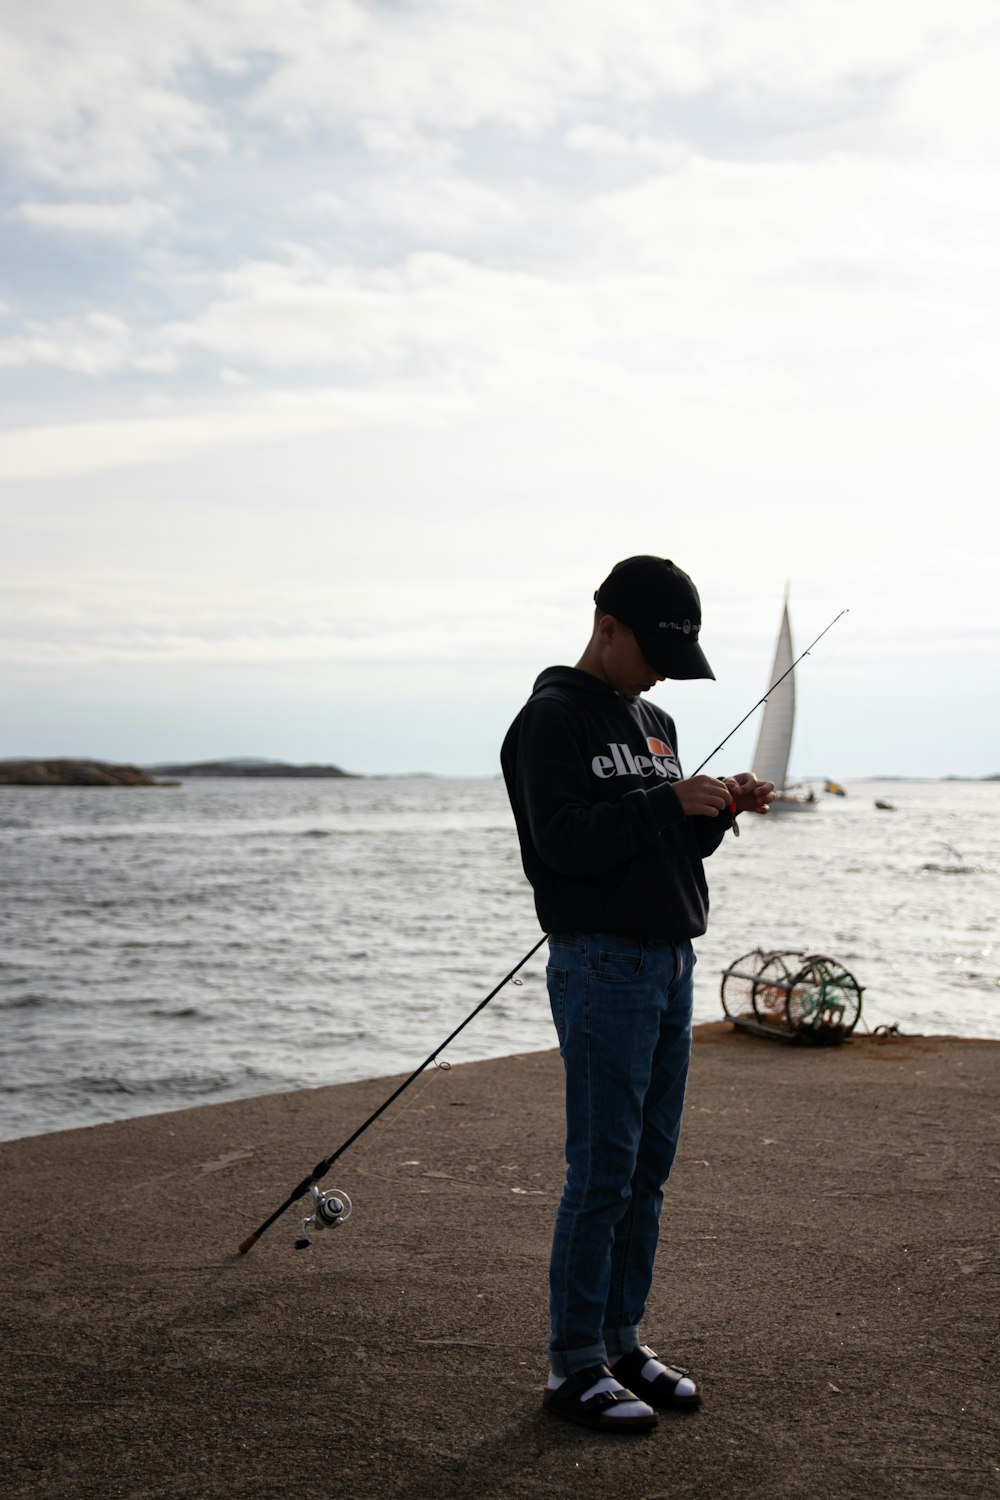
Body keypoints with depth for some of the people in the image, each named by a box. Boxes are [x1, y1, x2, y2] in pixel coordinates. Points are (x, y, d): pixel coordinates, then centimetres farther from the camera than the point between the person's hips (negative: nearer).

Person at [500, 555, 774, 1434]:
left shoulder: (655, 722, 18)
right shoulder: (552, 718, -8)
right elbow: (564, 839, -19)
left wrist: (719, 813, 0)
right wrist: (671, 802, -23)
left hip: (673, 962, 8)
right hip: (602, 963, -8)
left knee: (650, 1166, 11)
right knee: (602, 1171, -5)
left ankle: (622, 1343, 22)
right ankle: (575, 1366, 6)